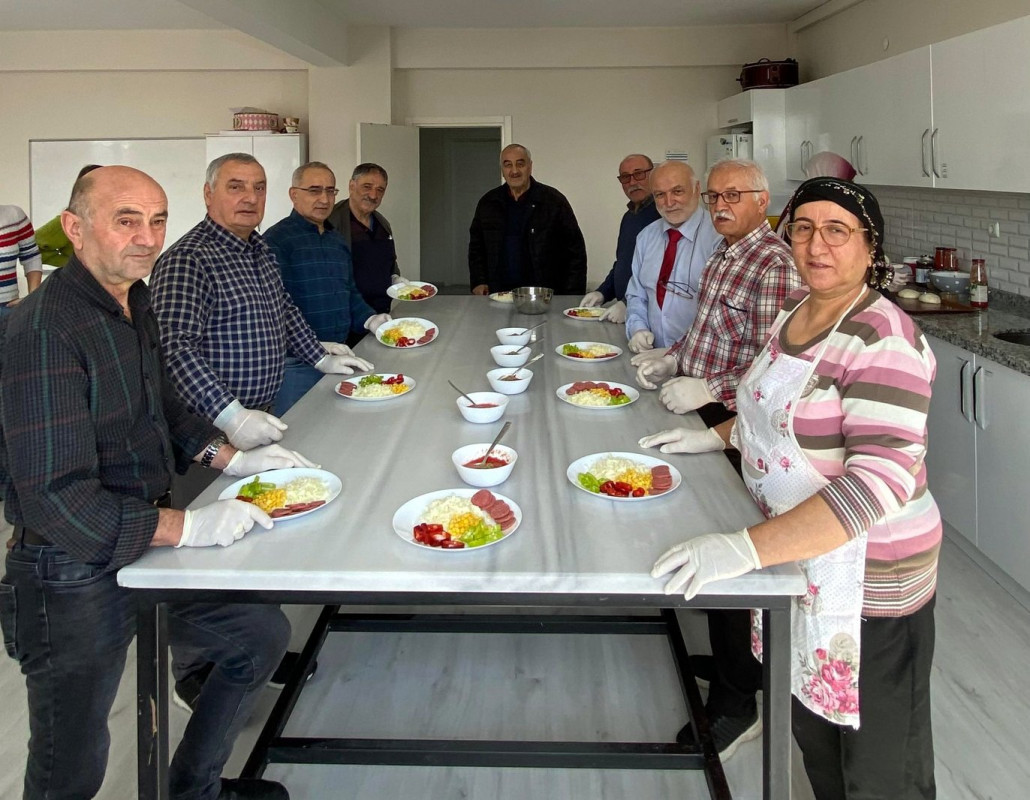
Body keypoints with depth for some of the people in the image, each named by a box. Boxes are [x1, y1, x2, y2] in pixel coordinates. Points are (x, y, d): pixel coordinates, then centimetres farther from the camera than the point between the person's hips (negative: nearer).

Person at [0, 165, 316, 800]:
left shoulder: (135, 301, 5)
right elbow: (55, 501, -28)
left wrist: (232, 458, 8)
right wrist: (188, 527, -26)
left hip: (149, 543, 9)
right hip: (74, 578, -8)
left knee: (263, 634, 19)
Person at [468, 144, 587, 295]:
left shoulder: (554, 201, -1)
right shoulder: (488, 203, 10)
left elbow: (575, 251, 0)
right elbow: (476, 247, 20)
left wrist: (571, 299, -7)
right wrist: (478, 283, 6)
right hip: (499, 295, 3)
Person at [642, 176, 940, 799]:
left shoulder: (882, 340, -23)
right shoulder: (797, 310, 4)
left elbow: (881, 481, -33)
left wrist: (747, 548, -39)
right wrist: (718, 436, 10)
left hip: (866, 582, -8)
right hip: (798, 561, 8)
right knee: (812, 730, 24)